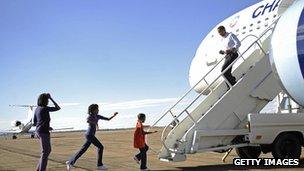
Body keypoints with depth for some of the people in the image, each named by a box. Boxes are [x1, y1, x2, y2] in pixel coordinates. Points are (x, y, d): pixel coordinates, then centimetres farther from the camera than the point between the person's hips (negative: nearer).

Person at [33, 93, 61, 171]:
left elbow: (34, 123, 16)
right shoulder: (45, 108, -13)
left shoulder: (37, 109, 12)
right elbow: (58, 108, -5)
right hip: (44, 132, -9)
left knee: (48, 150, 18)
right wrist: (51, 98, -2)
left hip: (38, 132, 9)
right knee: (45, 152, -3)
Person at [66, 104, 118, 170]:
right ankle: (99, 165, 0)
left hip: (91, 135, 9)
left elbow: (108, 119, 15)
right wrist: (95, 123, -24)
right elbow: (87, 121, -34)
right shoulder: (90, 116, -9)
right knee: (100, 147, -5)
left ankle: (70, 162, 12)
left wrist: (114, 115, 3)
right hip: (89, 135, -9)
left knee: (83, 149, 9)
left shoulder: (97, 116, 14)